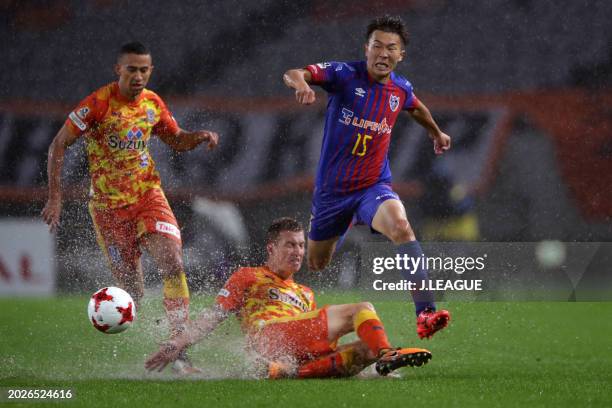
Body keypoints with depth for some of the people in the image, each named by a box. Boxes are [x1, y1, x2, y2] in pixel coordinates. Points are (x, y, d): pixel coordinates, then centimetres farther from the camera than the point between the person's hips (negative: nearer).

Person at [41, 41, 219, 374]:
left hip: (148, 195, 3)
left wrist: (201, 136, -3)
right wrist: (55, 197, -16)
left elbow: (176, 140, 19)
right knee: (130, 289, -3)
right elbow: (59, 145, -10)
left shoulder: (153, 103, 2)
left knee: (173, 266, -16)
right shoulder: (99, 103, -14)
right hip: (109, 204, -3)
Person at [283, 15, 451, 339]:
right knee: (316, 265, 13)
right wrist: (299, 82, -53)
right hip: (332, 188, -1)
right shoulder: (345, 75, -13)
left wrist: (437, 133, 43)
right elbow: (293, 74, -29)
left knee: (401, 226, -31)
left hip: (374, 186, 1)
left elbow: (416, 108, 27)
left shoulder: (401, 89, 0)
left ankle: (425, 313, -40)